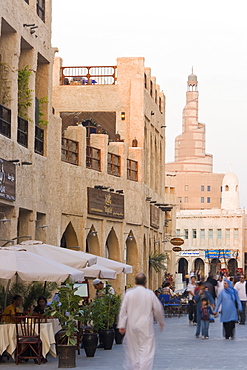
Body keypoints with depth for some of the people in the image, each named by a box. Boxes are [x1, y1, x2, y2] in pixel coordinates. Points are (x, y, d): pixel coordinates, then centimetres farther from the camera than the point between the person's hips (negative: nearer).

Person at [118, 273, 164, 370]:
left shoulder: (129, 293, -2)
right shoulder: (150, 294, -6)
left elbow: (123, 310, -2)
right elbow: (158, 310, 2)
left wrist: (122, 325, 3)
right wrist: (161, 322, 18)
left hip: (131, 326, 3)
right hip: (145, 327, -2)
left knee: (133, 350, 13)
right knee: (146, 350, -1)